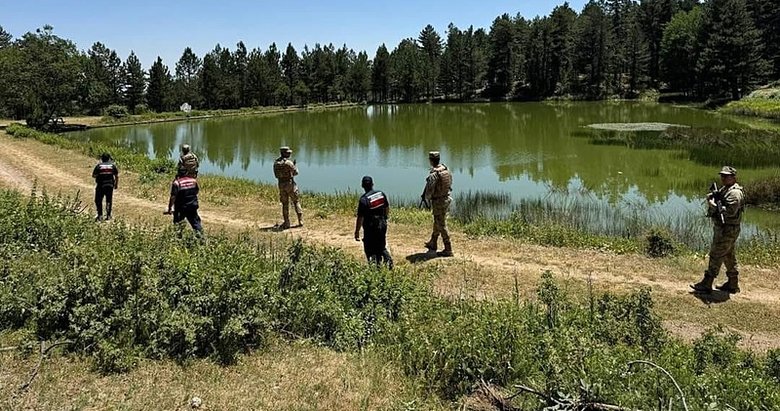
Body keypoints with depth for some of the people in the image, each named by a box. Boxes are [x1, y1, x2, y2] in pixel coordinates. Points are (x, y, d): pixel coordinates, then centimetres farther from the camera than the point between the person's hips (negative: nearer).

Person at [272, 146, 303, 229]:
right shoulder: (288, 162, -15)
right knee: (296, 202, 9)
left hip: (281, 185, 4)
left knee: (285, 204, 12)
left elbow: (276, 175, 12)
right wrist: (295, 166, 16)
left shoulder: (276, 163, 3)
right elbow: (295, 172, -5)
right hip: (290, 183, -4)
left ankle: (286, 223, 12)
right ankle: (300, 221, 5)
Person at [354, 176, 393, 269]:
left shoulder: (363, 199, -20)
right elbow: (387, 208, 10)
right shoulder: (381, 194, -2)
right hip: (382, 225, 6)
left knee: (370, 250, 8)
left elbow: (360, 218, -18)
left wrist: (357, 231, -9)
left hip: (370, 228, -6)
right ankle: (387, 258, 4)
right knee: (382, 247, 22)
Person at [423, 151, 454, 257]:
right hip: (446, 199, 8)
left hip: (438, 202, -8)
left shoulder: (433, 175, -23)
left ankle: (448, 250, 4)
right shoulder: (446, 169, 1)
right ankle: (433, 244, 38)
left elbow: (429, 191, -21)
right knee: (437, 222, 23)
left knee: (442, 226, 0)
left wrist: (427, 199, 2)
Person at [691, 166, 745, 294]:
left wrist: (715, 205, -21)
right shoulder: (724, 189, 14)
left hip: (727, 231, -10)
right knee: (729, 256, 16)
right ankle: (733, 285, 25)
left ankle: (706, 285, -1)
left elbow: (730, 211, -28)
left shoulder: (735, 193, -17)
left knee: (716, 256, -6)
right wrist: (711, 199, -4)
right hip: (721, 229, 10)